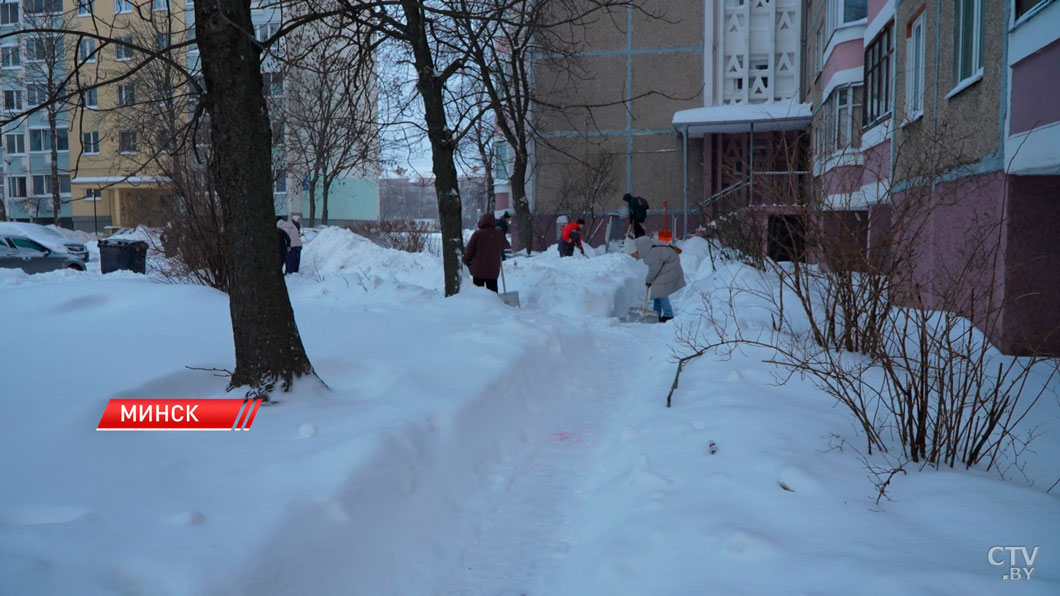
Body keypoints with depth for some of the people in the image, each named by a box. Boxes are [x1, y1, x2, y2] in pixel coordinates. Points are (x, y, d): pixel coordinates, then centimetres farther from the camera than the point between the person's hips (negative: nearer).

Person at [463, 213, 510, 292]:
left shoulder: (477, 234, -9)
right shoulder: (499, 235, 2)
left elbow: (469, 250, -5)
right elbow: (506, 246, 21)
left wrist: (466, 261, 10)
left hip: (478, 268, -2)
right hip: (493, 270, 3)